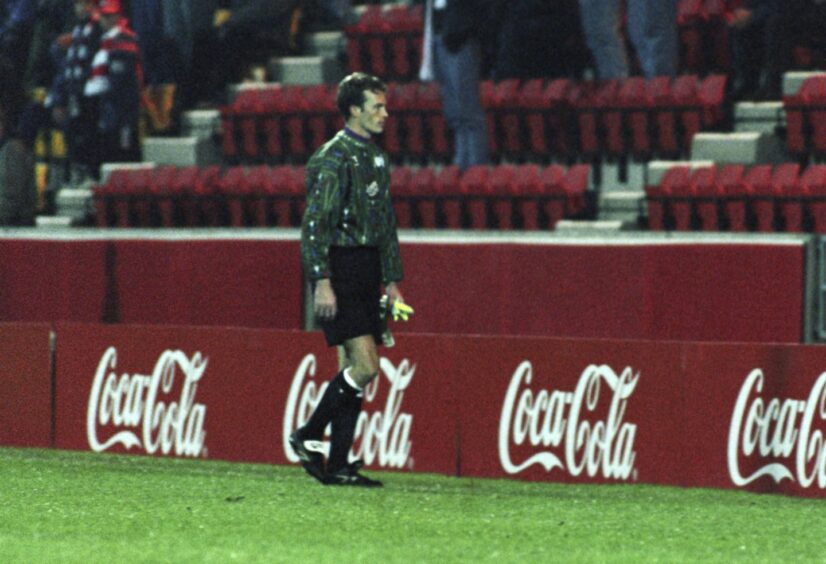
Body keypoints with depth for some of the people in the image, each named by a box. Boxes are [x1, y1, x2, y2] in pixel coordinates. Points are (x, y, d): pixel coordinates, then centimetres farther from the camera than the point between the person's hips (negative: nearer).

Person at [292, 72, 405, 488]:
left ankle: (337, 464, 9)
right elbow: (313, 225, -14)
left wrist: (392, 280, 20)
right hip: (340, 270, -9)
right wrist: (322, 281, -20)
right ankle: (308, 436, -2)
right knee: (365, 365, -15)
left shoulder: (376, 159, 16)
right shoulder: (332, 159, -10)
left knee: (359, 370, 6)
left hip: (367, 273, 9)